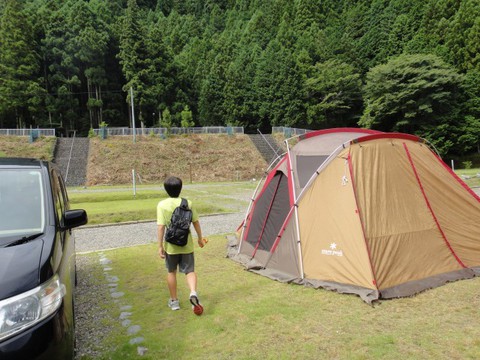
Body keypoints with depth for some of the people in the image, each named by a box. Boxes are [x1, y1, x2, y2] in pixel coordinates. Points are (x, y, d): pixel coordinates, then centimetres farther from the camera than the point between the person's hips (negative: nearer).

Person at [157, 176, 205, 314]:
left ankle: (174, 301, 26)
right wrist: (200, 238, 14)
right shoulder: (187, 203, -3)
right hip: (186, 244, 1)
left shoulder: (162, 205, -10)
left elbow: (161, 226, -14)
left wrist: (160, 246, -9)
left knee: (171, 272, 17)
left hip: (171, 245, -1)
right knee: (190, 270, 9)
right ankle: (193, 292, -18)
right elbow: (196, 222, 1)